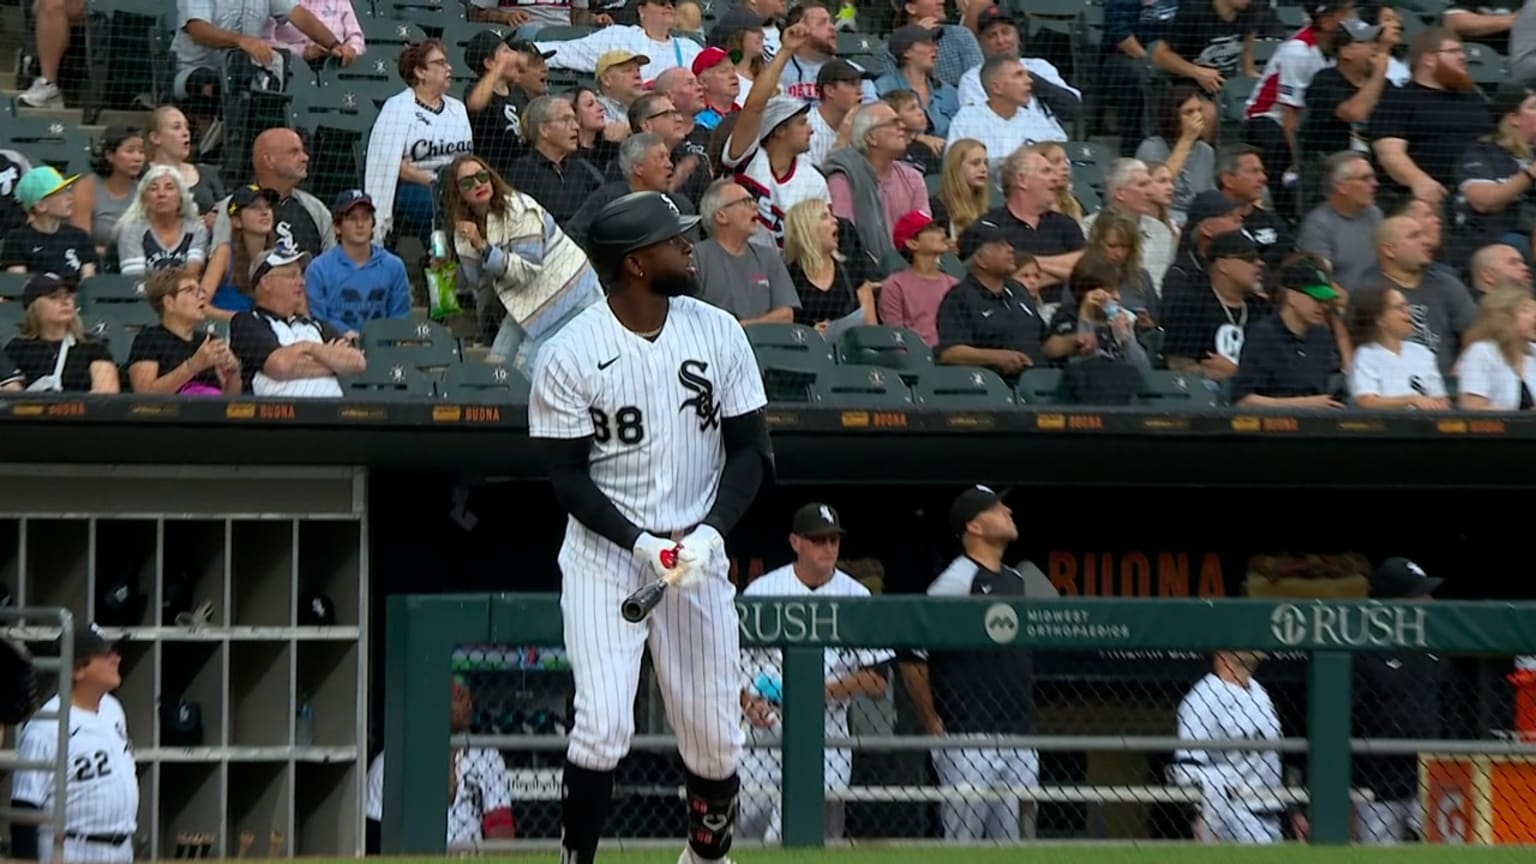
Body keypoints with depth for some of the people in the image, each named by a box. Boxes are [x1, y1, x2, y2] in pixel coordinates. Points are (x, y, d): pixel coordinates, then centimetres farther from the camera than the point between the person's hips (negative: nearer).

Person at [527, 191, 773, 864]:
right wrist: (641, 543, -20)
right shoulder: (568, 355, -11)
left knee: (714, 735, 5)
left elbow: (750, 448, 3)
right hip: (603, 554, -3)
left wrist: (711, 531, -12)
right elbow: (568, 477, -8)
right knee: (603, 726, -15)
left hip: (698, 554, 3)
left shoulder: (718, 333, -1)